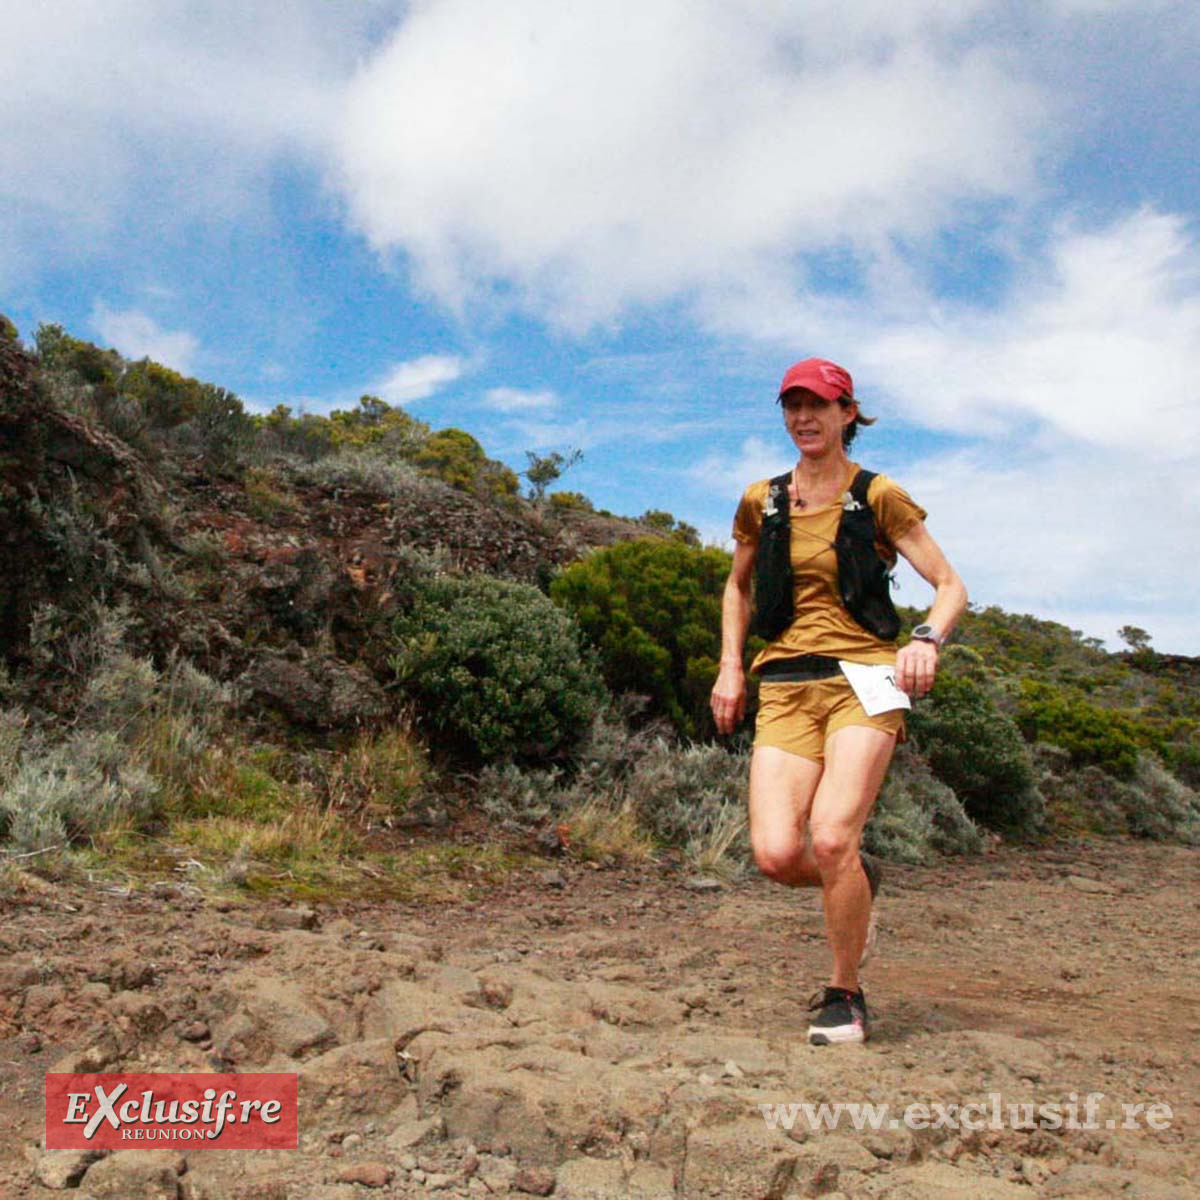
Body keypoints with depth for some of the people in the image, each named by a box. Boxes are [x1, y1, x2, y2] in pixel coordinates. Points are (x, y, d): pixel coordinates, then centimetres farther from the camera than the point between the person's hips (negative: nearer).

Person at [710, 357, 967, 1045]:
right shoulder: (761, 503, 13)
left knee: (830, 838, -20)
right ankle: (857, 880, 23)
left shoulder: (878, 497, 3)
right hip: (785, 690, 3)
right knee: (776, 854, -13)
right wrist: (731, 667, 15)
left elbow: (952, 588, 3)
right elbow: (738, 588, 27)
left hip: (863, 680, -3)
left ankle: (846, 995, 5)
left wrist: (927, 640, -18)